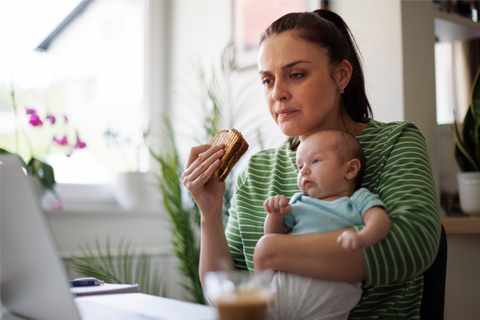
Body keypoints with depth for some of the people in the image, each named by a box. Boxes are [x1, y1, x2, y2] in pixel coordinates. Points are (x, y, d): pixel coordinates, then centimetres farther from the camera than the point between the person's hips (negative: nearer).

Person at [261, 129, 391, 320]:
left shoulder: (359, 200, 13)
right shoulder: (298, 202, 25)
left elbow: (380, 219, -6)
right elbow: (274, 237, 26)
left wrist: (363, 238, -28)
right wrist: (275, 214, 4)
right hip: (283, 280, 3)